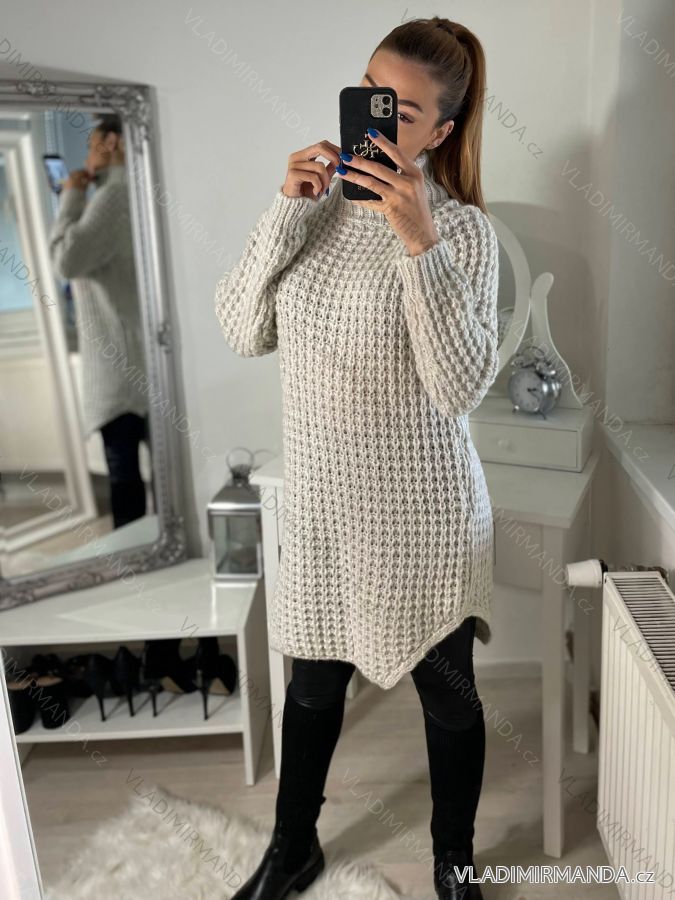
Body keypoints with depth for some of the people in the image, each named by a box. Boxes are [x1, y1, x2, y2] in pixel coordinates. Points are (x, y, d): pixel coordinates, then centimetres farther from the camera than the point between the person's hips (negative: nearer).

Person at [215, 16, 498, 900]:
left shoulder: (464, 229, -14)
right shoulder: (321, 201, 1)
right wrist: (287, 211, -14)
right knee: (314, 680, 21)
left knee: (447, 692, 16)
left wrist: (419, 244, -31)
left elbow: (462, 387, -24)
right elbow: (244, 331, -4)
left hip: (421, 512, -4)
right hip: (321, 501, 5)